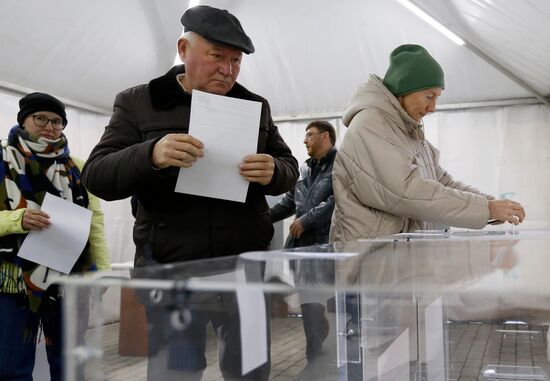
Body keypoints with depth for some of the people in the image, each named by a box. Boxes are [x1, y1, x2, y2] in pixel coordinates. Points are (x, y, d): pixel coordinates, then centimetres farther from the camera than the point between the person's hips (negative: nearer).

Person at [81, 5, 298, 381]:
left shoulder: (256, 106, 8)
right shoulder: (137, 103, 1)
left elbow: (290, 168, 11)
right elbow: (97, 177, -4)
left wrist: (273, 172, -14)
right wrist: (150, 155, -25)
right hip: (171, 266, -2)